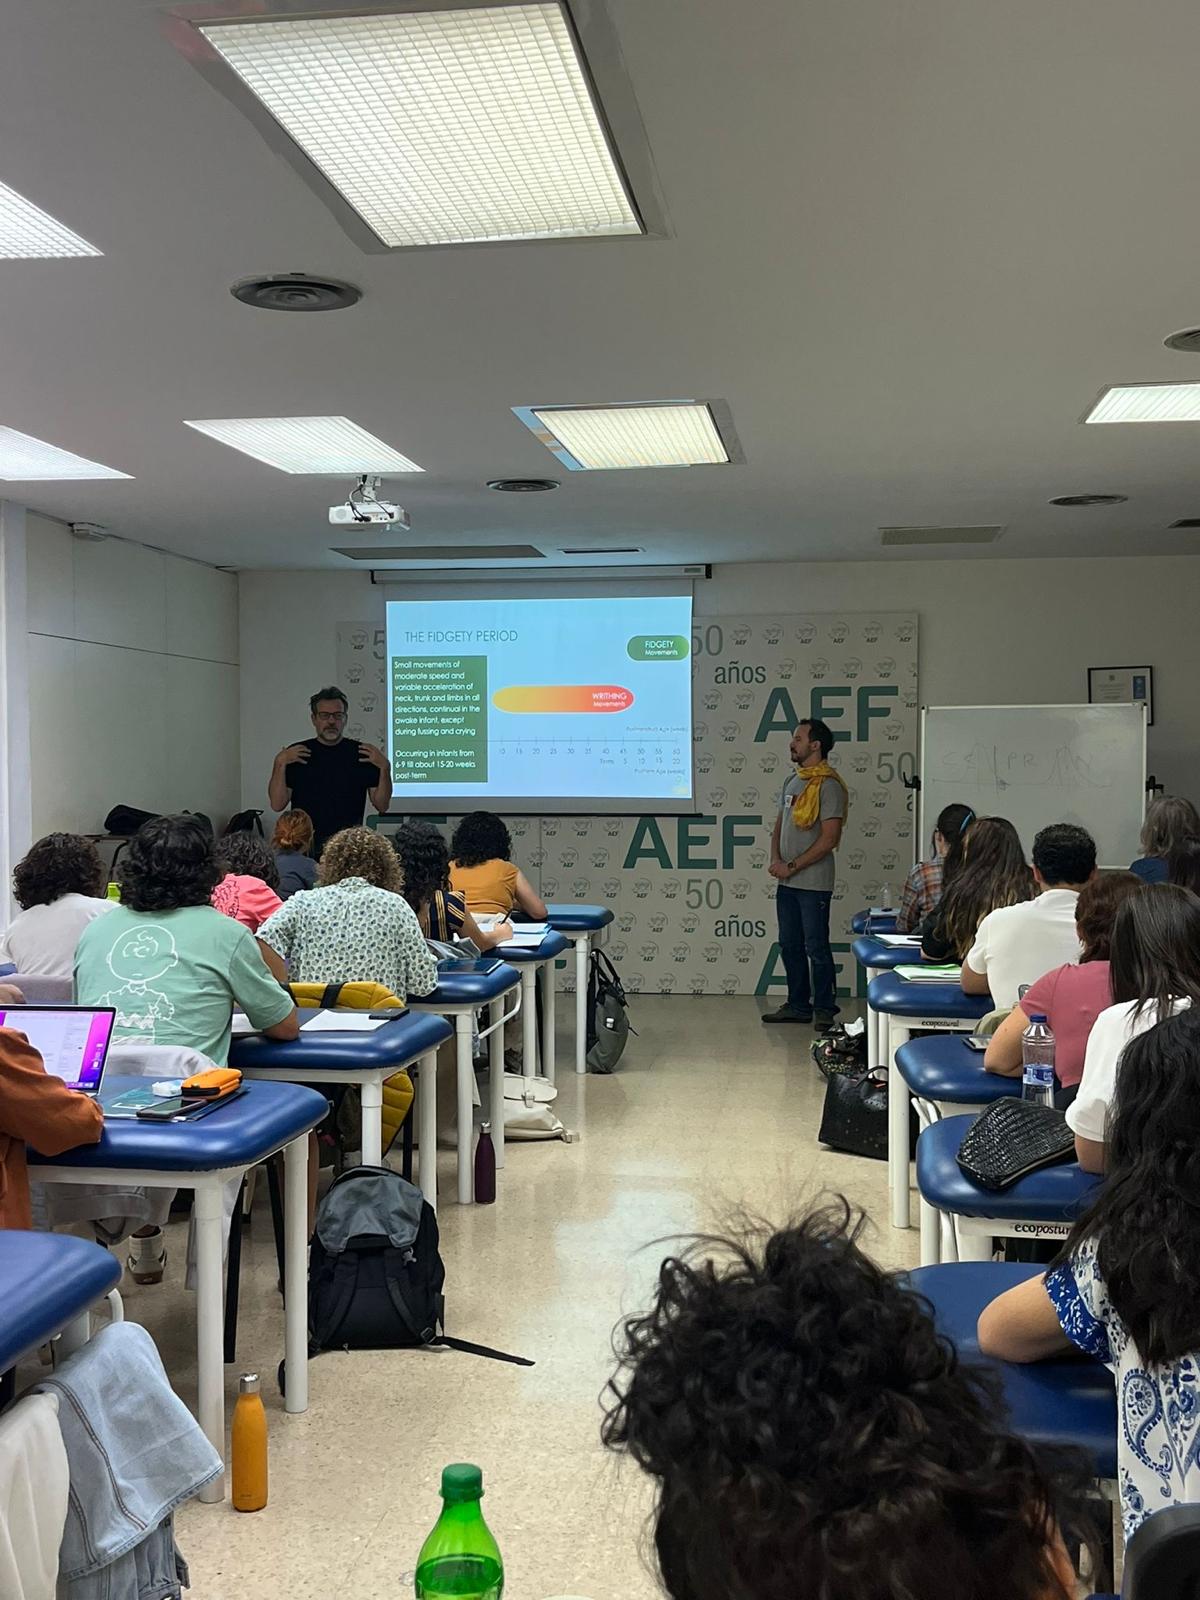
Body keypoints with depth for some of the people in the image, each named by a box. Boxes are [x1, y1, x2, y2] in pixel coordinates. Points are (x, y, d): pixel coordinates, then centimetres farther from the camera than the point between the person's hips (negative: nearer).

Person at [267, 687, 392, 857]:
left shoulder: (362, 753, 7)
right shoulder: (295, 754, 7)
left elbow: (382, 805, 5)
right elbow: (277, 805, 1)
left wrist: (385, 768, -7)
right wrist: (280, 764, -7)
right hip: (305, 847, 0)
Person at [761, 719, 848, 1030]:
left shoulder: (828, 785, -12)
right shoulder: (792, 781, 14)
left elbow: (830, 839, -17)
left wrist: (792, 866, -16)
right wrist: (775, 859, 0)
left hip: (813, 882, -8)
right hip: (786, 881, 8)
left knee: (816, 947, -2)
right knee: (790, 945, 13)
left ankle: (825, 1010, 8)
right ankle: (798, 1005, 24)